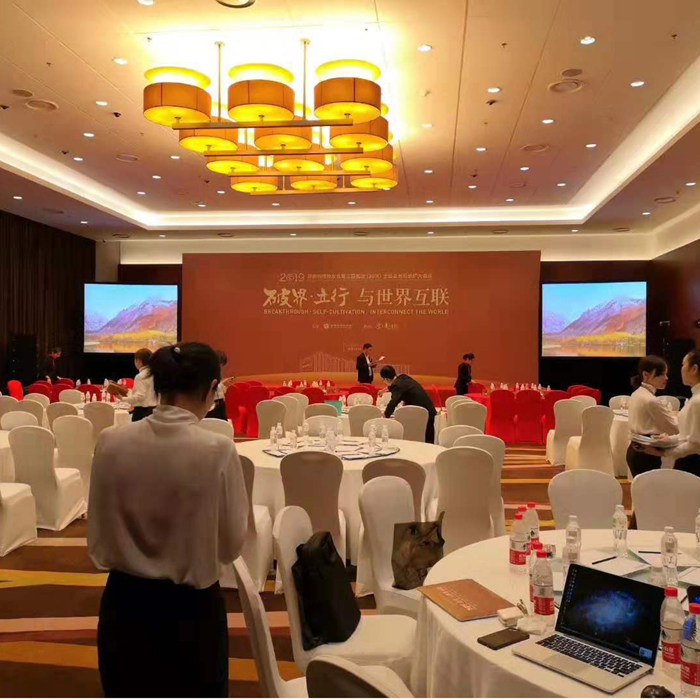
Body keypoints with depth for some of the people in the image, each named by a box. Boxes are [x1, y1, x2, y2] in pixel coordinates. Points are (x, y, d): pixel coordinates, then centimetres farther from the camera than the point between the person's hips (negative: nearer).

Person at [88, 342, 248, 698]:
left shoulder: (110, 441, -9)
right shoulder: (218, 450, -20)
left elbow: (98, 541, 1)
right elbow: (231, 545, -8)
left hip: (123, 603, 4)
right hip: (189, 607, -3)